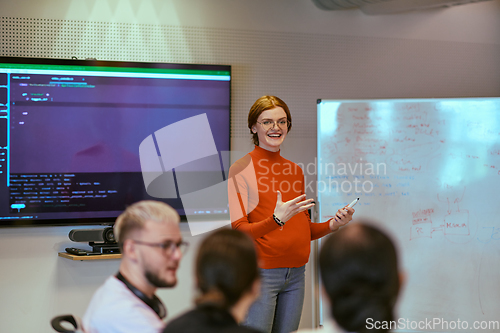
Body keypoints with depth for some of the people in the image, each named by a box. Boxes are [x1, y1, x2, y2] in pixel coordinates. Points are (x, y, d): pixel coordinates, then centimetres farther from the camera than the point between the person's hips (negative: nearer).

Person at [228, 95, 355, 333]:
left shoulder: (296, 171, 14)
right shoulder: (241, 169, -6)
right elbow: (239, 230, -12)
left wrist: (332, 224, 0)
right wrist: (277, 220, -27)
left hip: (295, 275, 6)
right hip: (260, 273, -6)